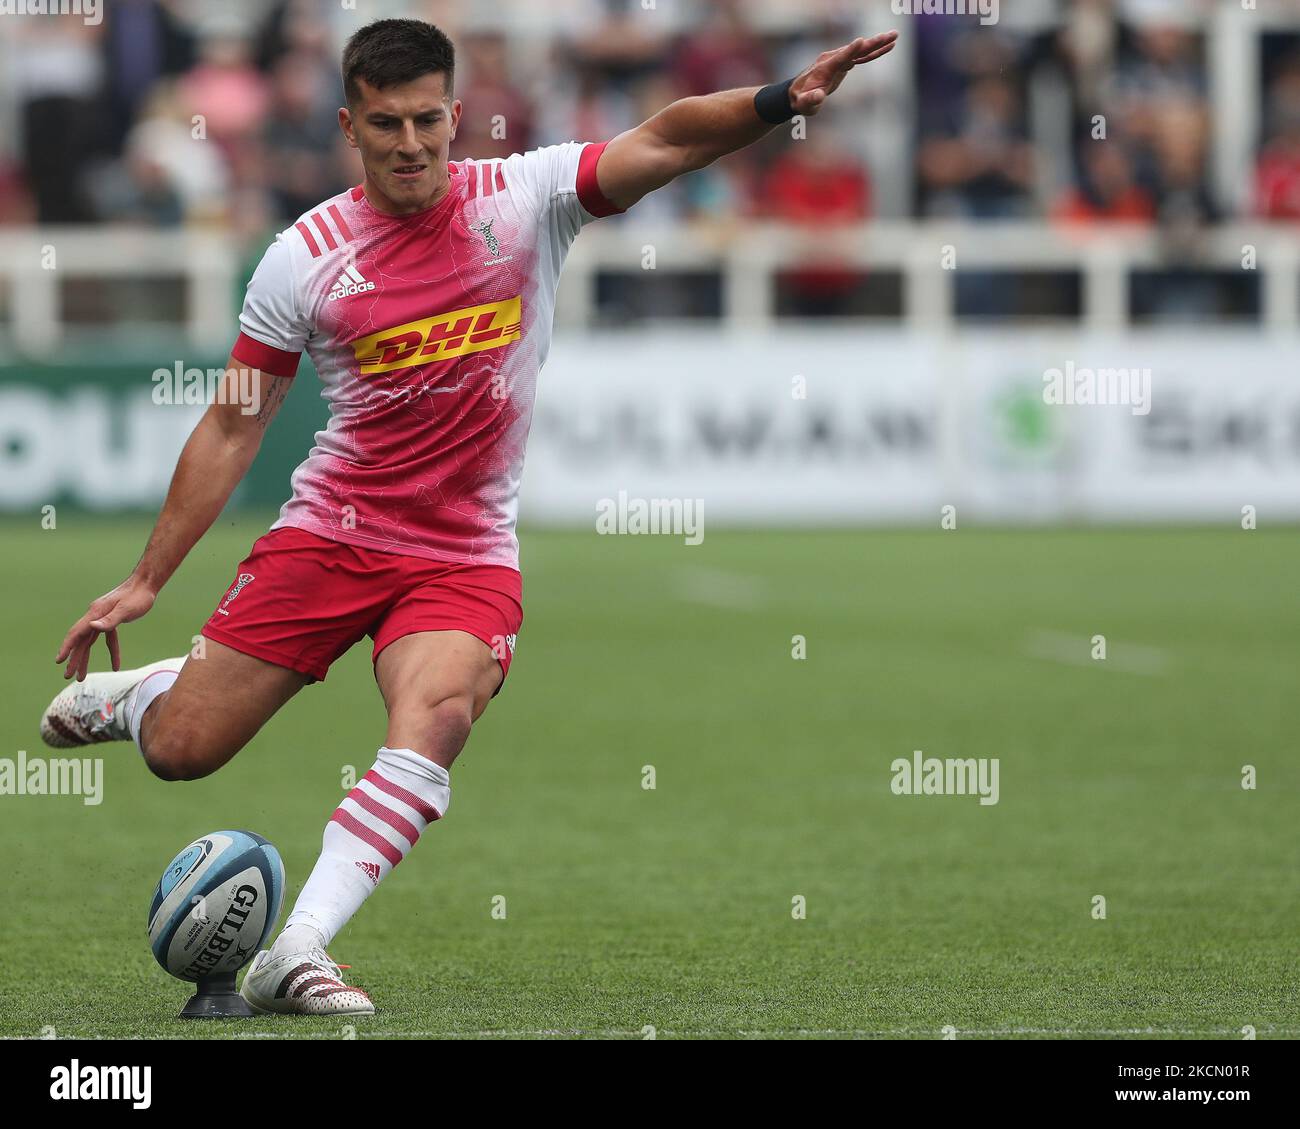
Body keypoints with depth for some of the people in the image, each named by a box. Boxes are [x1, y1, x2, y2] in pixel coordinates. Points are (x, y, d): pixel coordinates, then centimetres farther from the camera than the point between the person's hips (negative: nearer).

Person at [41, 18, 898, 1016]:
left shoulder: (526, 199, -4)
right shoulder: (305, 258, -3)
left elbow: (662, 143, -17)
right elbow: (233, 427, 4)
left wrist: (781, 99, -35)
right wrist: (145, 581, 4)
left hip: (467, 555, -1)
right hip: (328, 531, 1)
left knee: (435, 721, -30)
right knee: (179, 752, 1)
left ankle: (297, 954, -32)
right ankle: (140, 690, 39)